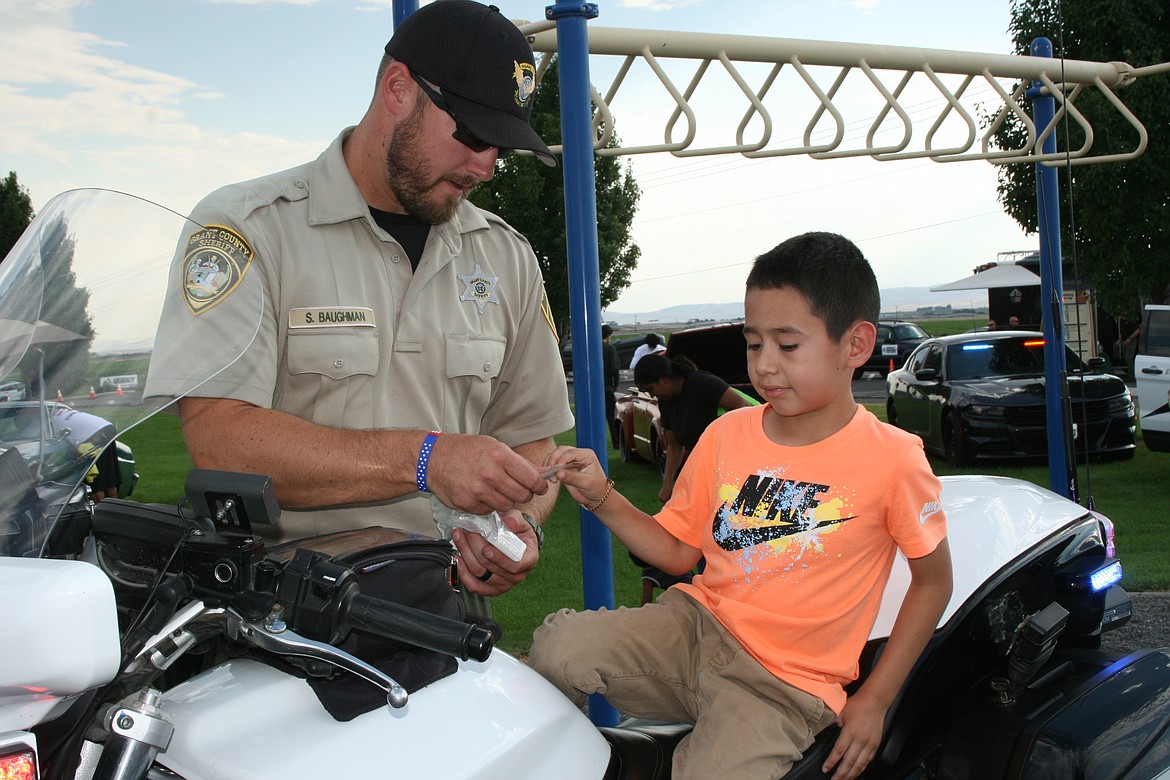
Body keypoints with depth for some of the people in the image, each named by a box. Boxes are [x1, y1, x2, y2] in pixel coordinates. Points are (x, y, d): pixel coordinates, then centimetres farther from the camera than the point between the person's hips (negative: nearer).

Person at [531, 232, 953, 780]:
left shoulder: (892, 460, -10)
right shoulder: (725, 436, 2)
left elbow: (934, 580, 1)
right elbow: (678, 550, 10)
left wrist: (874, 701, -1)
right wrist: (602, 499, -6)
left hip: (785, 684, -3)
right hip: (696, 625, 4)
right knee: (556, 650, -21)